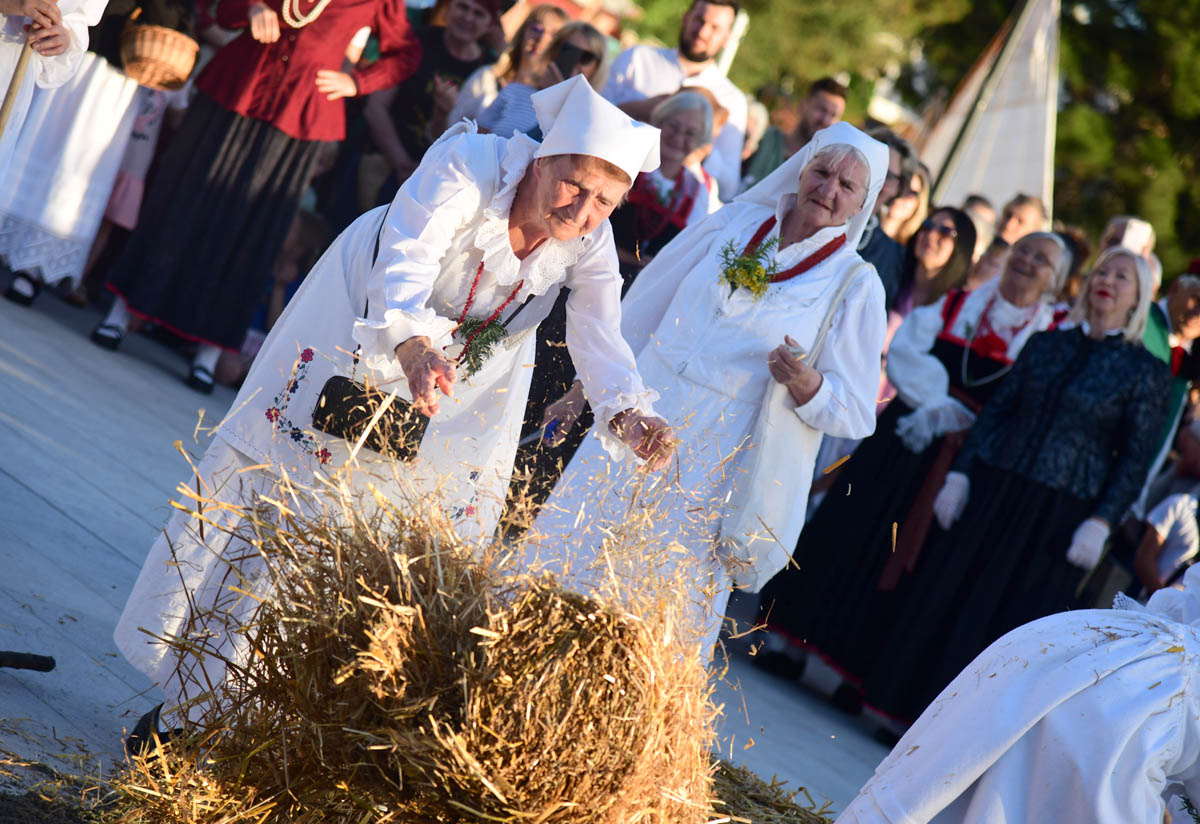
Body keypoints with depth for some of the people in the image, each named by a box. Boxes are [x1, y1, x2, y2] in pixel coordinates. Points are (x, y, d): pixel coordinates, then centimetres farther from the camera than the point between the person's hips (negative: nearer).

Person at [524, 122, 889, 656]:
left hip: (713, 472, -3)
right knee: (563, 562, 5)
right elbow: (644, 308, 14)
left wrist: (808, 386, -25)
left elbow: (855, 415, -4)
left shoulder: (855, 285, -4)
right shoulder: (734, 223, 5)